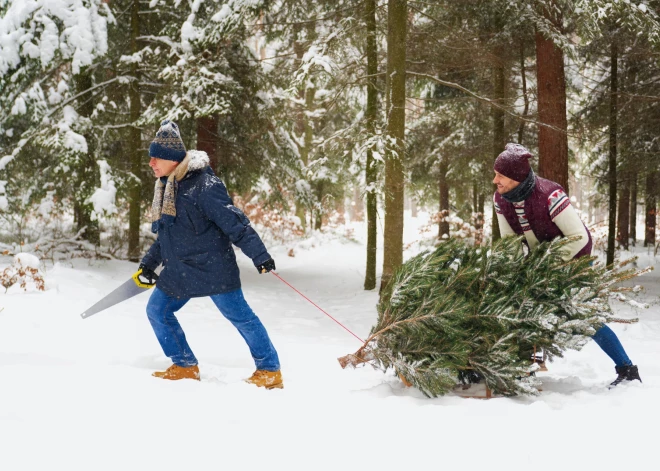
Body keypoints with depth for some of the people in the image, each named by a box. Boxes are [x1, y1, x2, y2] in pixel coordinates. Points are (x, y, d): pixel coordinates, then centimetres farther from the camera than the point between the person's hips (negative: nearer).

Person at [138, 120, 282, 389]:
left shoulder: (202, 185, -19)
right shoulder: (165, 187, 10)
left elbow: (234, 223, -21)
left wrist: (259, 255, -24)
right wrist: (149, 263, 24)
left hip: (212, 267, -9)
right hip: (179, 271, 9)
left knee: (239, 316, -2)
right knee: (157, 311, 9)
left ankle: (269, 370, 9)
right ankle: (185, 367, 19)